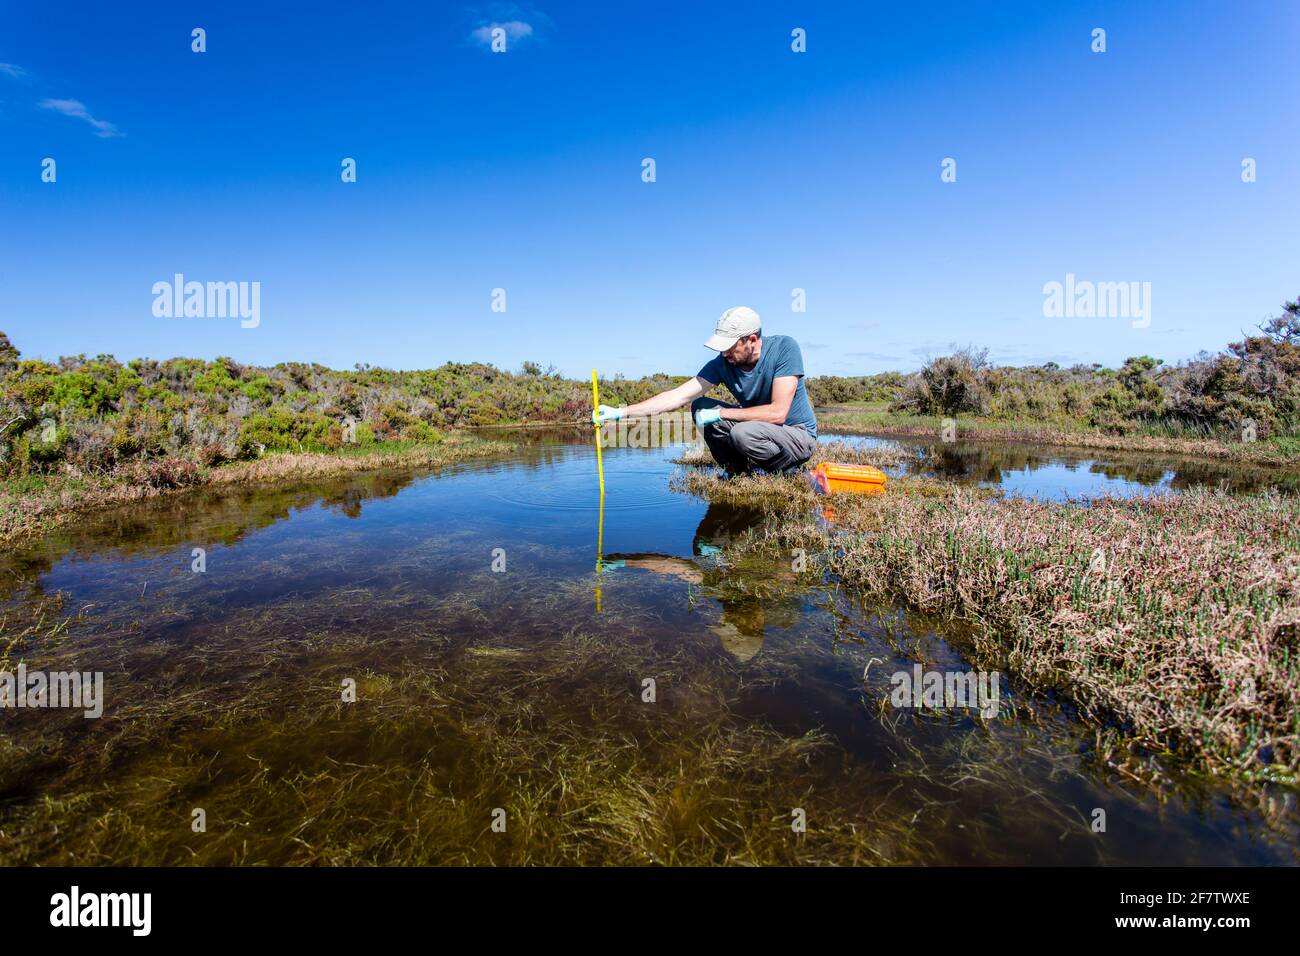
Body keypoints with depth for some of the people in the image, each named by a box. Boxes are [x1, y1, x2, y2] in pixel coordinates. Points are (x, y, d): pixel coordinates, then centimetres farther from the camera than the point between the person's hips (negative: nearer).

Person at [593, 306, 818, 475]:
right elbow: (679, 395, -14)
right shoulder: (722, 363, -10)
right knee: (700, 407, -10)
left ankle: (789, 472, -6)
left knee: (743, 432, -36)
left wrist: (721, 413, -25)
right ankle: (744, 471, -1)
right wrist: (621, 412, -22)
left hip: (799, 435, -5)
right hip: (757, 427, 5)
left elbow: (777, 413, -29)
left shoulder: (784, 348, -22)